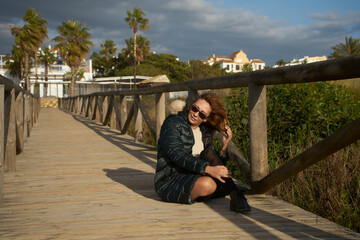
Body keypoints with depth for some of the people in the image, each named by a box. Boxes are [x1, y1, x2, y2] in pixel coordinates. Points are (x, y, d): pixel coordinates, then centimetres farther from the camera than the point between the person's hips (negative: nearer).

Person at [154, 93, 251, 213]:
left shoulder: (205, 131, 12)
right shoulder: (172, 123, -6)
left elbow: (216, 164, 9)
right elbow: (178, 155, -22)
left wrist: (225, 146, -7)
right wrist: (208, 169, -32)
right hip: (169, 182, -6)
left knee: (208, 153, -19)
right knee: (207, 184, -35)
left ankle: (235, 197, -25)